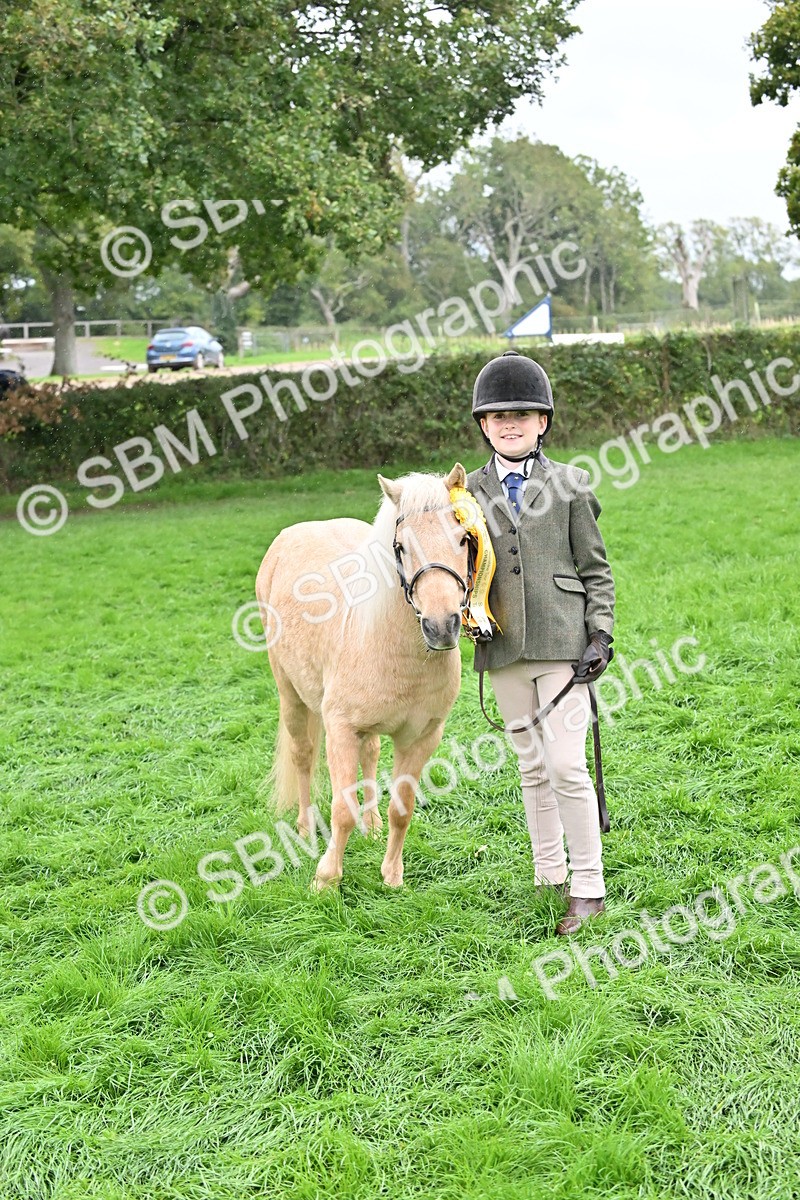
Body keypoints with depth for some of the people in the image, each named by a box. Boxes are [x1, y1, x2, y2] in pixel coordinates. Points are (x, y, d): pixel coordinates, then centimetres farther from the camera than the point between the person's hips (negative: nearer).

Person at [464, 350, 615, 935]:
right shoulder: (471, 492, 8)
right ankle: (549, 876, 24)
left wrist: (600, 635, -6)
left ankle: (588, 888, 2)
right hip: (505, 648, 3)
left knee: (566, 766, -8)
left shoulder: (569, 485, 2)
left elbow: (596, 568, 3)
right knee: (532, 767, 12)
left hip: (562, 644, -3)